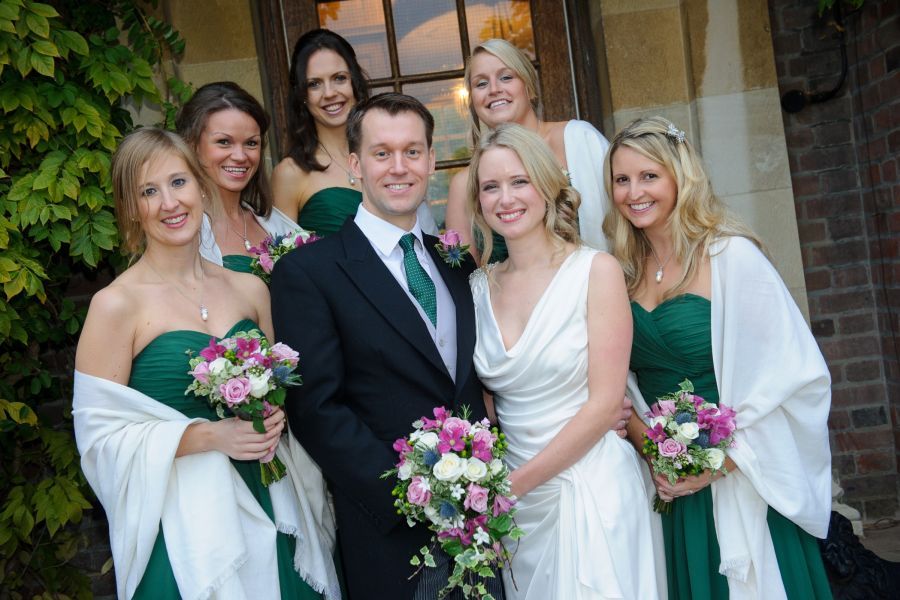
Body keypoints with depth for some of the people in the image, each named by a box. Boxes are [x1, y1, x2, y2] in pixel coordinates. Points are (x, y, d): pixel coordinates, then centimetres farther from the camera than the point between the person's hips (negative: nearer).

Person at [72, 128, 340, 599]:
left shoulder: (250, 290, 3)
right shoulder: (116, 304, -11)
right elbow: (99, 432, -11)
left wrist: (274, 416, -7)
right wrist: (208, 435, -20)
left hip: (267, 507, 5)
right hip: (179, 521, -4)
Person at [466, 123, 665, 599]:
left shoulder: (596, 270, -10)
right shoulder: (480, 286, 2)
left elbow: (605, 404, -13)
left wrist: (515, 484, -13)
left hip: (592, 490, -4)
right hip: (513, 501, 4)